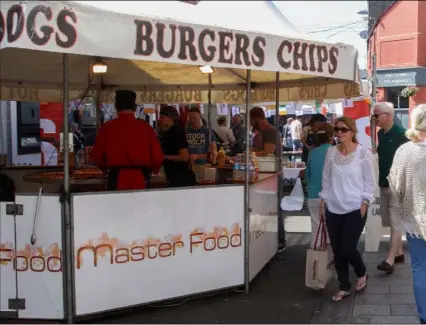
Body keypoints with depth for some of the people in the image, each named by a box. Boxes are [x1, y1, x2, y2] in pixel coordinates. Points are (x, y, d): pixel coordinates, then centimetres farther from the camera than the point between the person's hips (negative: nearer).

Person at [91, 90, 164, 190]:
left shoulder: (107, 127, -2)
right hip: (141, 178, 1)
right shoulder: (145, 127, -1)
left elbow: (97, 156, 3)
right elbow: (157, 156, -2)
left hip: (117, 178, -1)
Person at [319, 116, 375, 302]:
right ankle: (344, 287, 24)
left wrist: (365, 203, -8)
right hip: (333, 209, 4)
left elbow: (369, 181, -3)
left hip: (355, 209, -4)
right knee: (337, 251, 7)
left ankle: (362, 273, 26)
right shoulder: (331, 152, 3)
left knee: (347, 248, -6)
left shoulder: (363, 153, -7)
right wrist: (323, 202, 8)